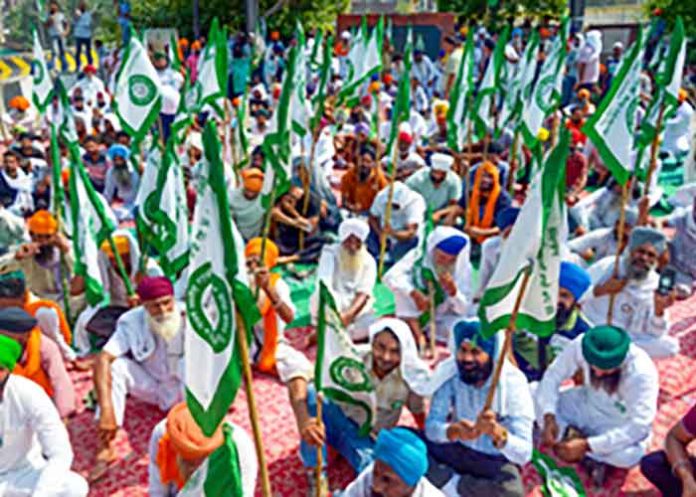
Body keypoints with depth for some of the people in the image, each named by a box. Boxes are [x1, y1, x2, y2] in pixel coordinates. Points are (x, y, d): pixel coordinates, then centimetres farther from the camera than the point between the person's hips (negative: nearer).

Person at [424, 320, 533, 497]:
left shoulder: (513, 384, -23)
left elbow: (524, 453, -25)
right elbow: (431, 426, -17)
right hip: (457, 450, 2)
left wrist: (496, 432, -44)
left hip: (496, 461, -2)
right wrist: (454, 431, -38)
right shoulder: (448, 372, -16)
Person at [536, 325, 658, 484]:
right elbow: (552, 377, -15)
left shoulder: (642, 372, -33)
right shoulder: (581, 345, -26)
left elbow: (639, 426, -34)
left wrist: (585, 445, -37)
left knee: (629, 455, -38)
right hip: (588, 406, 4)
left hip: (622, 425, -4)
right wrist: (549, 418, -29)